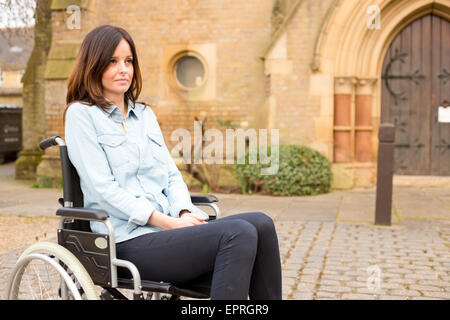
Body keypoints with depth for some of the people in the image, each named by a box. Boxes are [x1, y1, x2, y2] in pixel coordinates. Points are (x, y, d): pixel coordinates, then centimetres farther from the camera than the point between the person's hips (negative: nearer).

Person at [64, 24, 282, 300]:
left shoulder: (145, 114, 21)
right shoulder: (81, 114, 1)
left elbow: (171, 174, 16)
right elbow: (103, 189, -9)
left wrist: (185, 213, -6)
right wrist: (168, 222, -16)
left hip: (170, 224, 6)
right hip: (130, 240, -6)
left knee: (261, 224, -19)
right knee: (239, 234, -28)